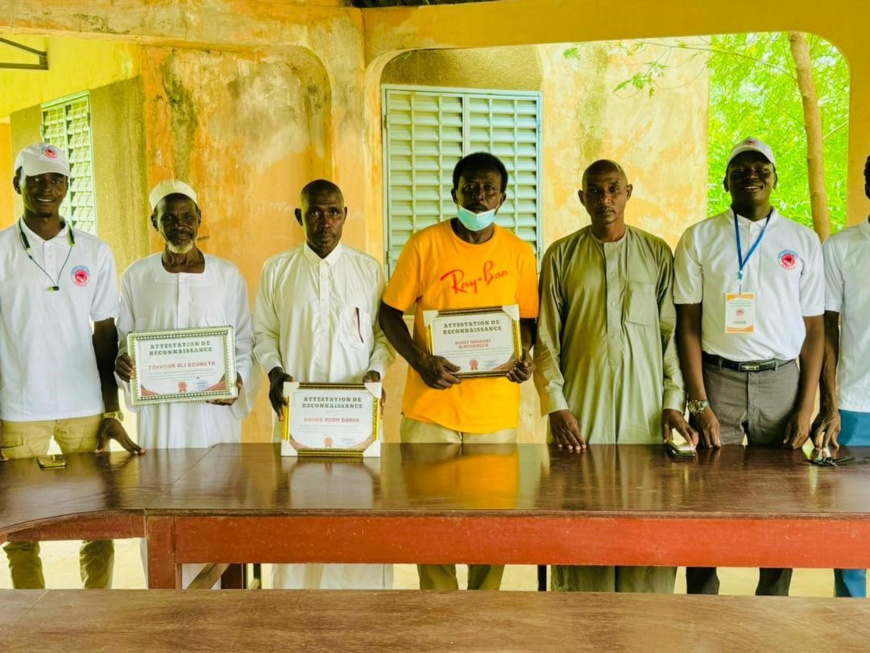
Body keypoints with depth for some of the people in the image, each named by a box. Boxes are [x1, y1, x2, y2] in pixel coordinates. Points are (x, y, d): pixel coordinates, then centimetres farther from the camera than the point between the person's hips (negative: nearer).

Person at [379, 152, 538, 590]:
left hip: (496, 408, 1)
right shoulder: (424, 245, -2)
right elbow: (390, 313, 1)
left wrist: (523, 357, -9)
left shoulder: (519, 253, 4)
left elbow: (526, 320, 12)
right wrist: (420, 361, -14)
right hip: (430, 405, -1)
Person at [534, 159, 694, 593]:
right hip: (581, 410, 0)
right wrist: (555, 405, -5)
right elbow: (546, 339, 4)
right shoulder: (562, 256, 7)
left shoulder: (657, 254, 9)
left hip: (644, 407, 1)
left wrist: (674, 401, -1)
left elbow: (673, 334, 8)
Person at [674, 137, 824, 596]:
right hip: (718, 379, -1)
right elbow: (687, 324, 0)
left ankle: (773, 600, 21)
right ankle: (701, 599, 15)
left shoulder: (803, 242, 7)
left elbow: (814, 330, 7)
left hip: (781, 382, 1)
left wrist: (806, 407, -1)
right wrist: (700, 404, -7)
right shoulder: (699, 239, 3)